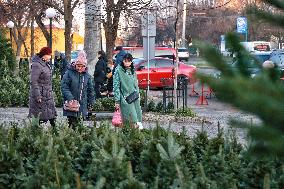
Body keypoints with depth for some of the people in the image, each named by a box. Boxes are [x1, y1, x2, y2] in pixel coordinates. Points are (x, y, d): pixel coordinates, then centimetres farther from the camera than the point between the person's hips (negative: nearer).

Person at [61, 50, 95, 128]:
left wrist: (91, 103, 13)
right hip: (71, 104, -4)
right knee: (72, 124, -8)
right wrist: (70, 98, -20)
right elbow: (64, 87, -8)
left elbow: (90, 90, 16)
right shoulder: (69, 73, -4)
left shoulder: (87, 76, 9)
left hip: (83, 105, 4)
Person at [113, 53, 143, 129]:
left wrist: (137, 93, 14)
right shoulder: (118, 71, -4)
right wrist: (117, 101, -9)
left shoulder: (133, 71, 13)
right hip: (125, 99, -6)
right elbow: (116, 86, -5)